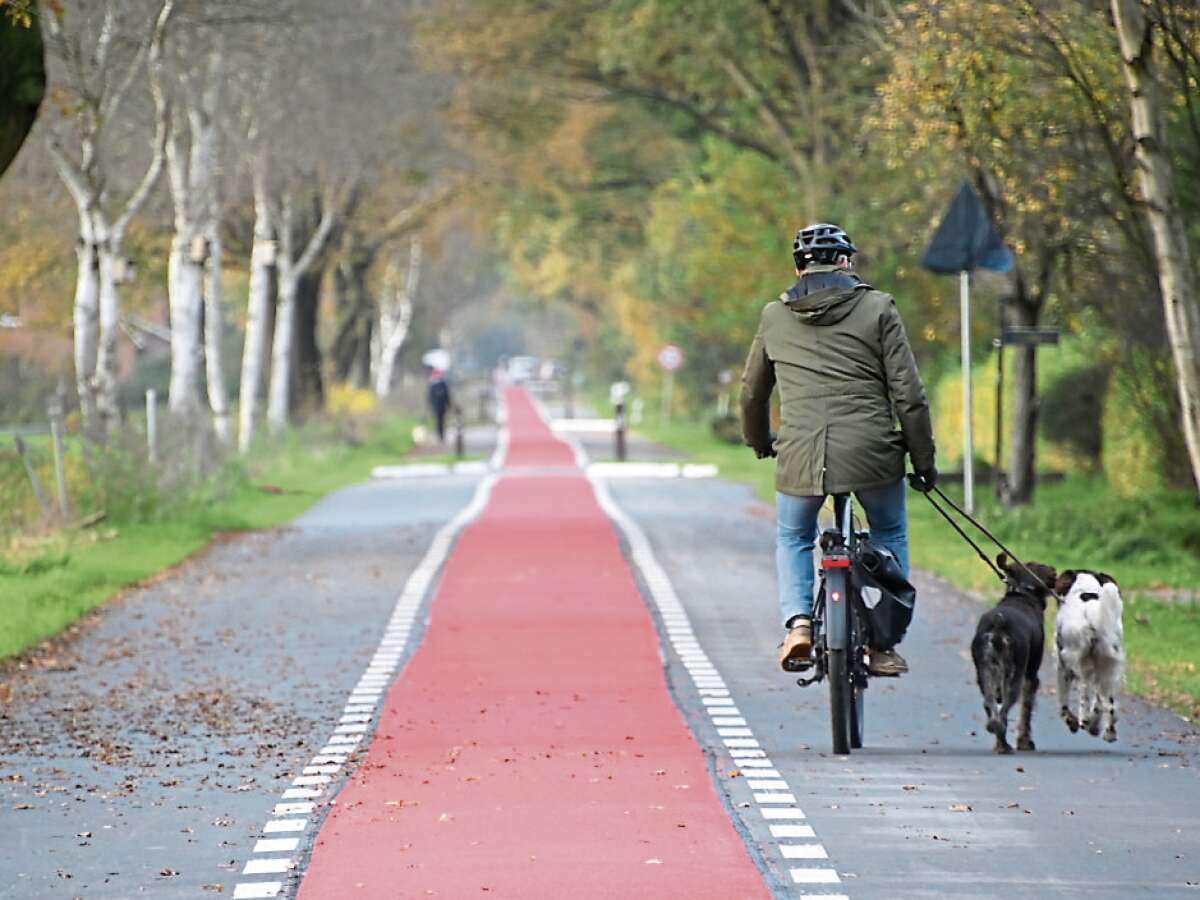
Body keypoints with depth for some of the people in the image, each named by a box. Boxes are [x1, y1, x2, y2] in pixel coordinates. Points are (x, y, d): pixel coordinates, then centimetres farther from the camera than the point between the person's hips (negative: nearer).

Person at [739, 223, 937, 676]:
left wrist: (759, 443, 40)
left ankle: (797, 622, 1)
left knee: (793, 540, 25)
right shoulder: (877, 308, 2)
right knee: (890, 535, 24)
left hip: (800, 456, 1)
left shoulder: (775, 316, 11)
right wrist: (924, 460, 7)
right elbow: (908, 393, -1)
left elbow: (751, 393, 22)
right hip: (871, 453, -1)